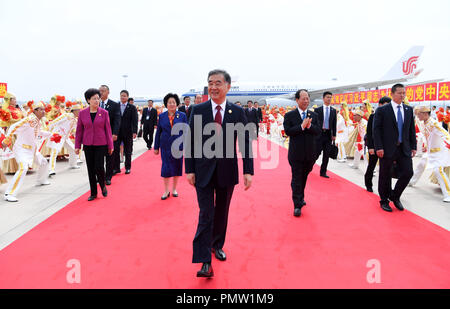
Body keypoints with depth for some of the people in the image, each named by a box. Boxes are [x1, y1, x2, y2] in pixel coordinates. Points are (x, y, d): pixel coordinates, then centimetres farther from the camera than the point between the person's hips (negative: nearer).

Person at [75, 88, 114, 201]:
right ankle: (93, 193, 19)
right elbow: (79, 130, 6)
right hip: (88, 145, 2)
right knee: (90, 169, 7)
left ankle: (103, 186, 21)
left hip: (101, 144, -2)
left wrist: (110, 146, 0)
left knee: (99, 167, -9)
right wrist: (77, 146, 3)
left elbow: (108, 129, 1)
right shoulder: (82, 113, 1)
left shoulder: (104, 112, -2)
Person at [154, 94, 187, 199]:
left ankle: (174, 189, 25)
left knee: (177, 167, 8)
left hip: (178, 146, 0)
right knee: (166, 168, 0)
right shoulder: (162, 116, 3)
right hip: (165, 146, 0)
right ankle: (166, 191, 13)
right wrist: (156, 147, 5)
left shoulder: (182, 115, 0)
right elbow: (158, 132, 7)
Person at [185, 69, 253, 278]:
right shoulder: (198, 110, -1)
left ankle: (217, 245, 38)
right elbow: (190, 141, 0)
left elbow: (245, 142, 1)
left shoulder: (238, 112, 1)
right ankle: (205, 262, 1)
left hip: (227, 171, 2)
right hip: (204, 170, -1)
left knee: (222, 212, 16)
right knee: (206, 215, -4)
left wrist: (248, 171, -5)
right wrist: (189, 170, -4)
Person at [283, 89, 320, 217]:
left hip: (310, 153, 4)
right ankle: (297, 205, 1)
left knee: (304, 177, 17)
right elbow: (288, 131, -14)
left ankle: (301, 197, 36)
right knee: (296, 179, -2)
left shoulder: (314, 115, 7)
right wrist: (302, 126, -21)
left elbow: (318, 131, -2)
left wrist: (309, 126, -19)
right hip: (296, 153, -4)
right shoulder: (289, 115, -3)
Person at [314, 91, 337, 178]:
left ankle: (323, 172, 13)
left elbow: (334, 124, 8)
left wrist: (334, 135, 1)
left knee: (326, 154, 5)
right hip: (319, 134, -3)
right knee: (317, 152, -4)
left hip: (328, 134, 3)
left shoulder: (333, 111, 9)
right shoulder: (317, 110, 0)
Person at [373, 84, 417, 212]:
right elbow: (376, 130, -8)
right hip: (387, 149, -4)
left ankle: (395, 196, 21)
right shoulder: (382, 110, -4)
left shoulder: (409, 110, 11)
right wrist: (379, 147, -15)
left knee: (408, 173, -1)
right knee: (385, 176, 5)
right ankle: (384, 200, 22)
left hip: (404, 149, 4)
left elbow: (412, 129, 13)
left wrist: (413, 146, 8)